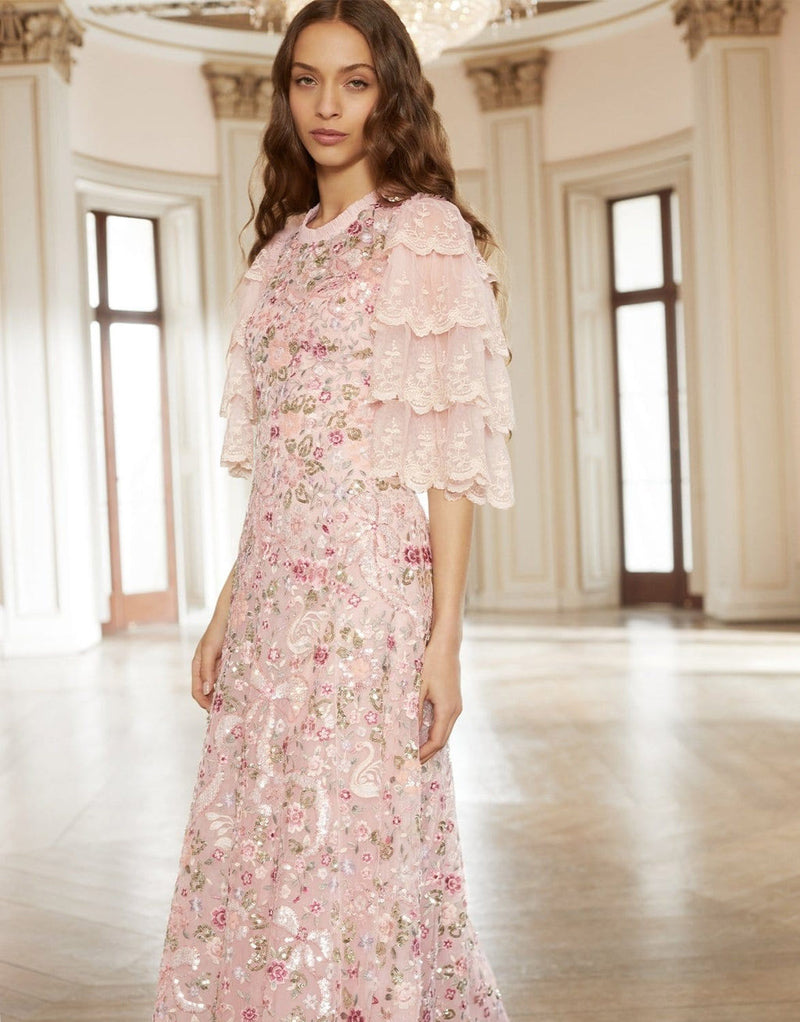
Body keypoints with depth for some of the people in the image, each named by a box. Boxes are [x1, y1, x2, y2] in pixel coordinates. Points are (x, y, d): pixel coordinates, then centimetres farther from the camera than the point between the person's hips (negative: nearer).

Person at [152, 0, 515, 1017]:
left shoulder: (425, 233, -3)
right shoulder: (283, 248, 17)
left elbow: (450, 456, -8)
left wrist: (445, 638, -14)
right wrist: (226, 610, 13)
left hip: (371, 576, -6)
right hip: (273, 589, 7)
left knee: (352, 858, -2)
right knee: (250, 860, 10)